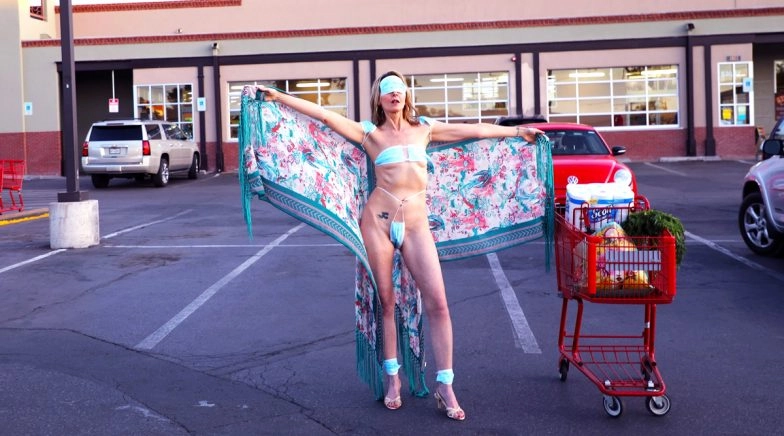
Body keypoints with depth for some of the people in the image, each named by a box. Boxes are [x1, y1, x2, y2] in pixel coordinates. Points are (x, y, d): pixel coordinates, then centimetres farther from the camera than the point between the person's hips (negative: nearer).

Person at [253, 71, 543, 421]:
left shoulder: (424, 128, 14)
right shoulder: (370, 132, 6)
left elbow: (475, 131, 24)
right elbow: (325, 116, -1)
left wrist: (517, 131, 32)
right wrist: (278, 97, -8)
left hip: (416, 223, 2)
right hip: (379, 219, -1)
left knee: (437, 302, -6)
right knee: (386, 301, 4)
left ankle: (444, 386, 2)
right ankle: (392, 378, 19)